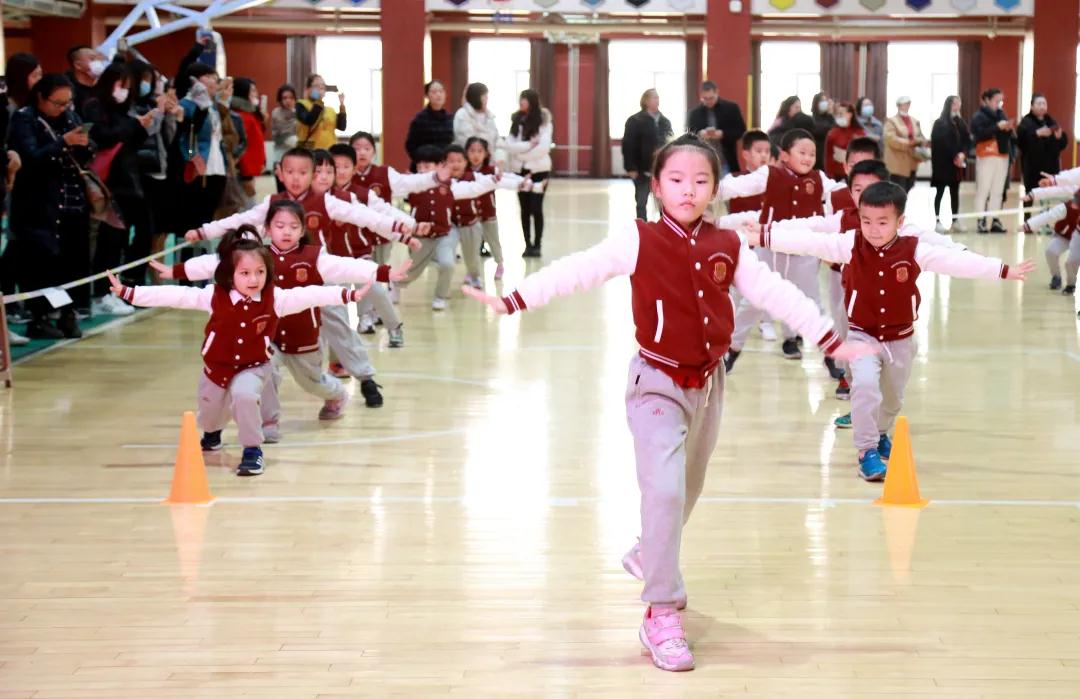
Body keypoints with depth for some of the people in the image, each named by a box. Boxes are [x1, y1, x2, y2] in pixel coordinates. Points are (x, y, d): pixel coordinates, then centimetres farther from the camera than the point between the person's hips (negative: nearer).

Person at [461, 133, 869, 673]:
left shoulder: (728, 247, 1)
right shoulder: (637, 241, -11)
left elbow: (777, 295, 5)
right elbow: (574, 272, -15)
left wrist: (831, 341, 4)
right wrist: (512, 301, -23)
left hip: (707, 383, 5)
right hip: (658, 383, -5)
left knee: (688, 489, 22)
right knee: (665, 490, -19)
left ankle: (649, 557, 51)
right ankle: (662, 615, -12)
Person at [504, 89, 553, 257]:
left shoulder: (544, 121, -5)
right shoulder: (516, 121, 6)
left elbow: (544, 147, -14)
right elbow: (510, 145, -3)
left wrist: (522, 153, -10)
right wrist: (529, 145, -15)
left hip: (538, 169, -4)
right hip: (520, 170, 4)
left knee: (536, 208, -3)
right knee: (525, 209, 6)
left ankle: (537, 245, 5)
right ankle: (528, 245, 12)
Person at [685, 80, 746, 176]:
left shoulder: (731, 108, 3)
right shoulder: (694, 113, 8)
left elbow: (741, 130, 0)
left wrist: (722, 134, -15)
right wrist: (699, 134, -14)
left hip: (726, 162, -1)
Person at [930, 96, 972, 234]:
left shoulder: (961, 122, 12)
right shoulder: (940, 124, -5)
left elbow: (967, 141, 6)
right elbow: (941, 144, -12)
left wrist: (962, 154, -12)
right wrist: (954, 157, -15)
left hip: (957, 163, 5)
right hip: (943, 163, -5)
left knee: (955, 192, 8)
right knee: (940, 192, -2)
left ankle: (955, 221, 12)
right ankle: (938, 221, -1)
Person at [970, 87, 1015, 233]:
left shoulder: (1001, 114, 14)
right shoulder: (979, 116, -3)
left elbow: (1010, 136, 15)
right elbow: (979, 134, -18)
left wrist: (1009, 129, -8)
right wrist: (998, 127, -21)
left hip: (1002, 157, 6)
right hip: (986, 157, -6)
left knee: (998, 191, 6)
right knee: (983, 190, -5)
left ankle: (995, 220, 9)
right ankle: (981, 221, -3)